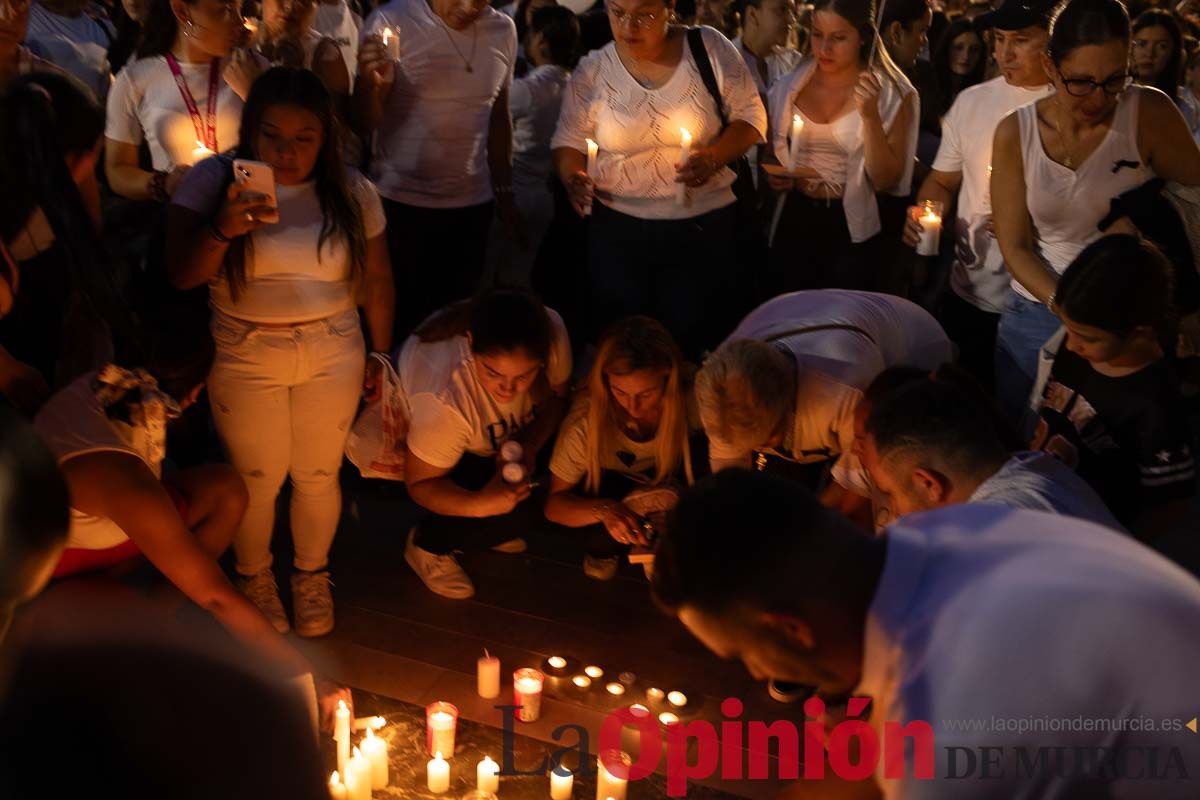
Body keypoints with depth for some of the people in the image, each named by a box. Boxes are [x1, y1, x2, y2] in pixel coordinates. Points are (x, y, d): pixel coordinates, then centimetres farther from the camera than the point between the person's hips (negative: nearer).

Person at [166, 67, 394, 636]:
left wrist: (380, 354, 8)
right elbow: (181, 275, -14)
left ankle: (312, 576, 33)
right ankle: (254, 579, 34)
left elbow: (377, 278, 7)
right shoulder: (213, 180, -7)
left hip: (333, 355, 1)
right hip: (244, 357, -1)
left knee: (318, 475, 8)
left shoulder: (351, 191, -1)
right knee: (255, 478, 7)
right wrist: (222, 230, -32)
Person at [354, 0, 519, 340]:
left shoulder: (503, 31, 2)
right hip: (401, 203, -4)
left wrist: (504, 190, 16)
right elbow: (366, 124, -13)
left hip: (474, 204, 4)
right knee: (400, 316, 5)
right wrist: (370, 84, -33)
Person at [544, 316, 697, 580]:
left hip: (673, 487, 2)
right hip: (612, 494, -2)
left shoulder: (691, 403, -32)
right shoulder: (586, 420, -31)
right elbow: (555, 504, -22)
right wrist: (603, 509, -43)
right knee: (601, 539, -33)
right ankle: (606, 548, 7)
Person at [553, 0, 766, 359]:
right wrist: (573, 178, -14)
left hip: (703, 227, -1)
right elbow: (569, 140, 8)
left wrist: (714, 157, -16)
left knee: (691, 341, 7)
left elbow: (750, 115, 2)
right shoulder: (593, 70, -1)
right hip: (617, 228, 1)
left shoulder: (709, 47, -5)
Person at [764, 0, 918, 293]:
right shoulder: (791, 84, 2)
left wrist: (870, 116, -21)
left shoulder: (890, 93, -6)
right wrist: (774, 176, -2)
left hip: (851, 230, -3)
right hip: (793, 223, 3)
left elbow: (885, 180, -12)